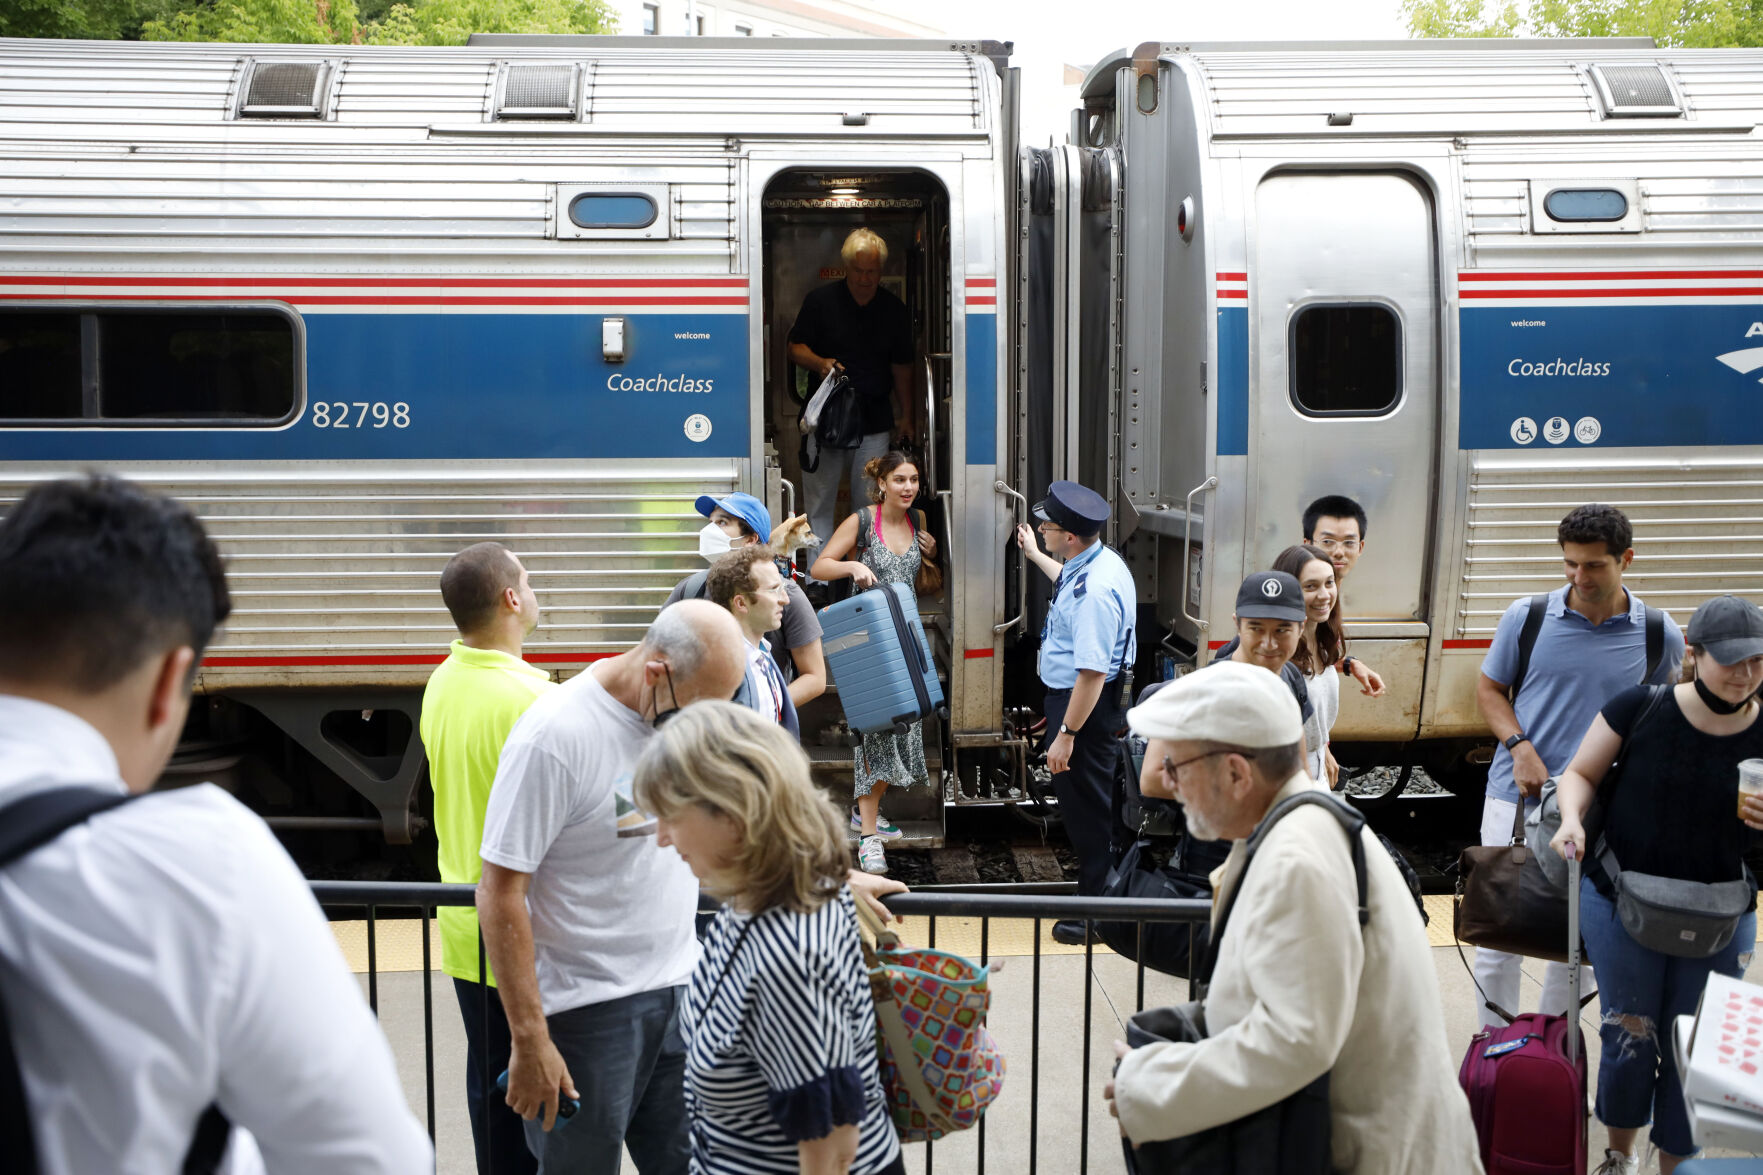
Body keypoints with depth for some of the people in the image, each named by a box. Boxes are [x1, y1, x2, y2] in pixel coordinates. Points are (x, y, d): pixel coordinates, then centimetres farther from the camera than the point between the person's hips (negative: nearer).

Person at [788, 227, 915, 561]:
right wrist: (820, 363, -16)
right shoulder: (820, 300, 1)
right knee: (820, 500, 0)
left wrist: (906, 416, 12)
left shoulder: (894, 310, 8)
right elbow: (796, 348, 5)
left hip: (875, 421, 1)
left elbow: (901, 366, 14)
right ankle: (819, 573, 6)